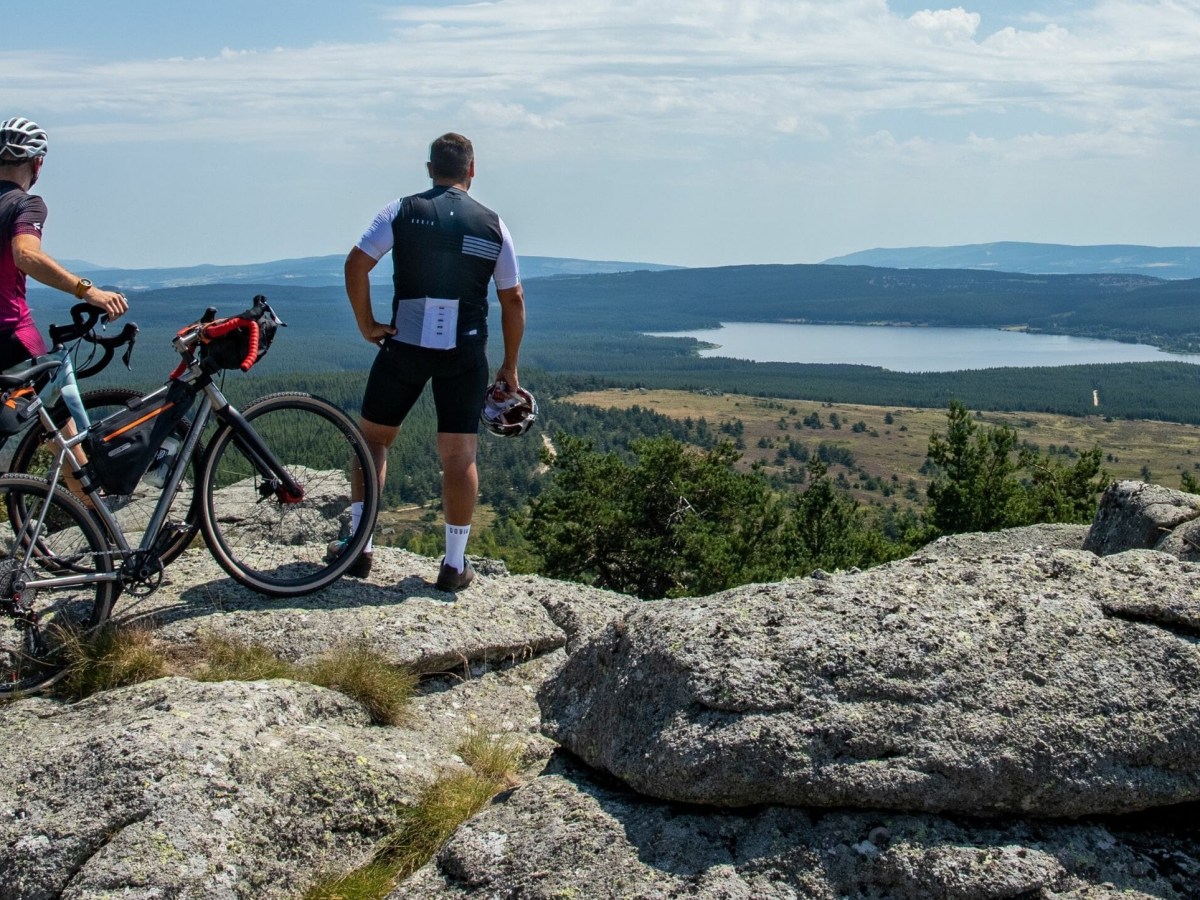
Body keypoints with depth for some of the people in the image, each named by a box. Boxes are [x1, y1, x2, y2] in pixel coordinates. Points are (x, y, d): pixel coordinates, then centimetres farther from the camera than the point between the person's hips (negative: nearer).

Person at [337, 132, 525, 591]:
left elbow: (356, 264, -10)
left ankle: (359, 545, 13)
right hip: (465, 353, 1)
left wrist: (366, 324, 1)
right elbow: (513, 300, 6)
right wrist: (509, 366, 13)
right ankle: (455, 564, 8)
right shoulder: (493, 225, 4)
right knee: (459, 455, 5)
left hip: (405, 346, 0)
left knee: (373, 437, 15)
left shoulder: (402, 211, -1)